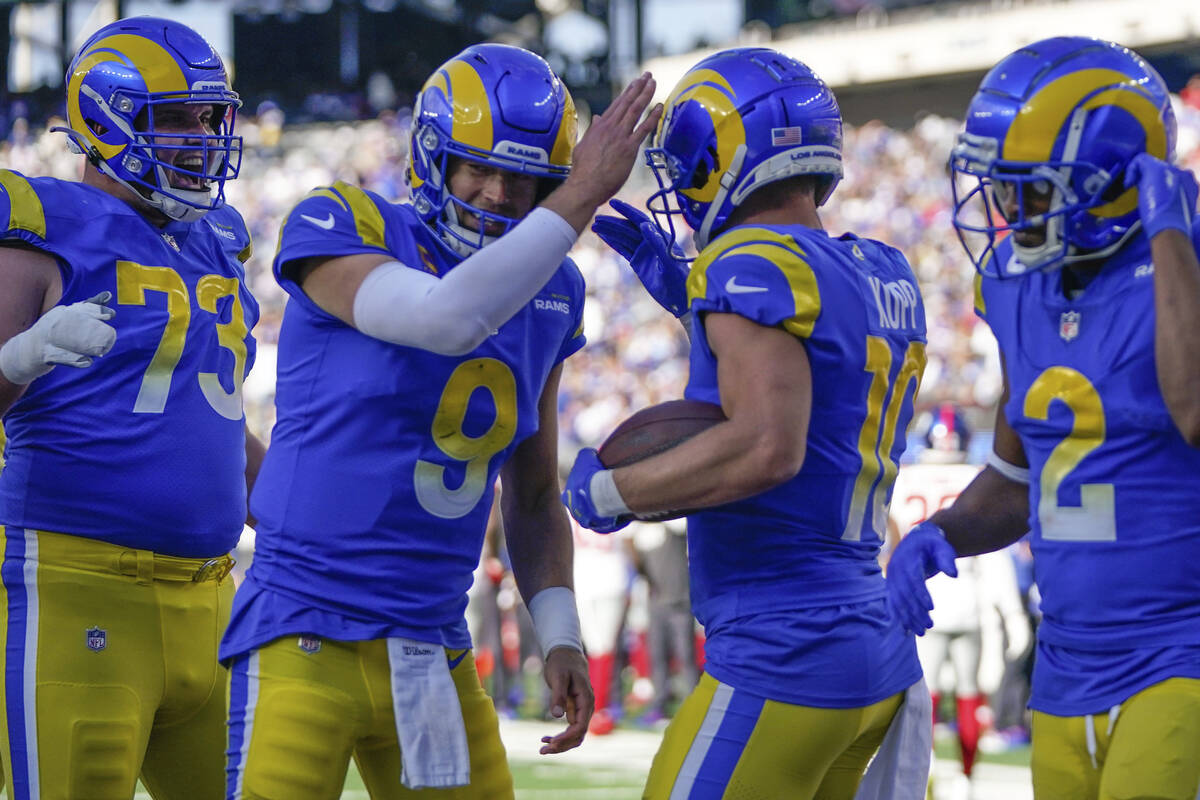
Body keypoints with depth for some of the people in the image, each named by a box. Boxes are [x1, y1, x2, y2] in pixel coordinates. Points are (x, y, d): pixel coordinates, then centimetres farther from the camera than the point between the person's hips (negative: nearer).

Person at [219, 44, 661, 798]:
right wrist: (579, 201, -26)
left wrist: (560, 637, 7)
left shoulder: (551, 296, 10)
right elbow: (445, 318, -29)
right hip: (307, 641, -6)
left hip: (434, 651, 6)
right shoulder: (340, 230, -8)